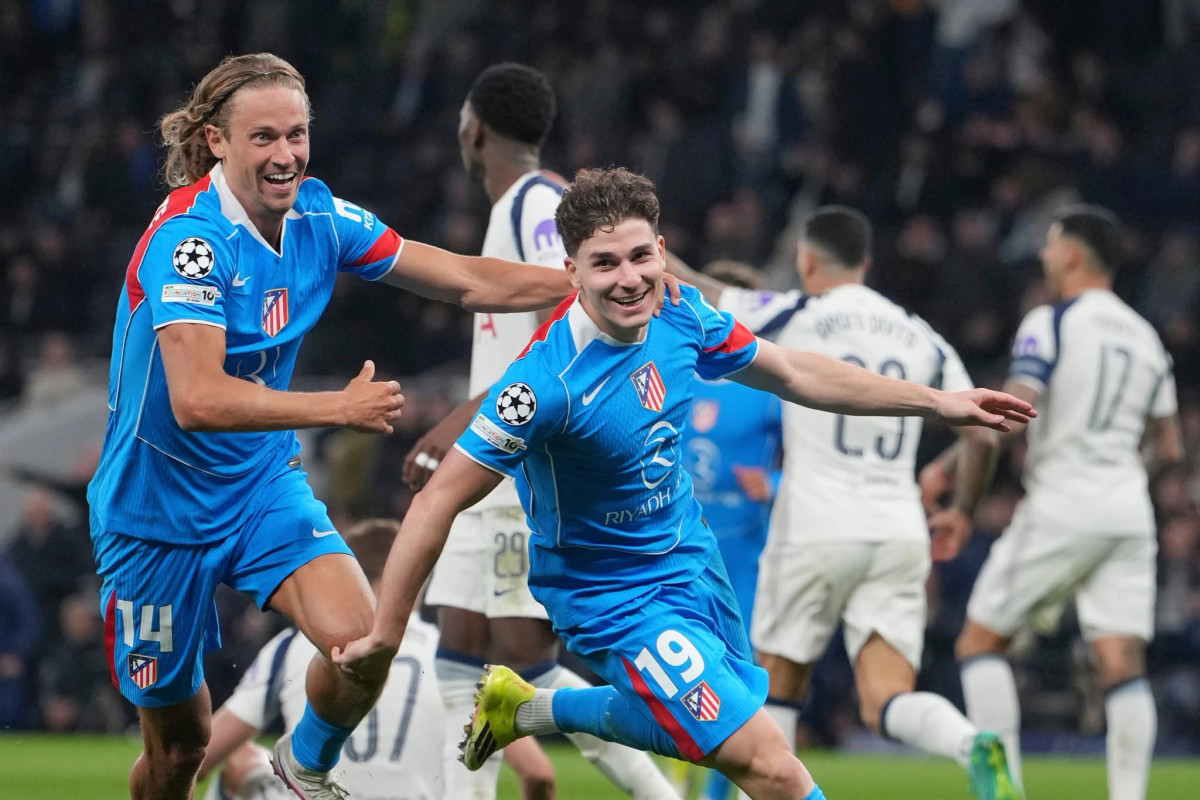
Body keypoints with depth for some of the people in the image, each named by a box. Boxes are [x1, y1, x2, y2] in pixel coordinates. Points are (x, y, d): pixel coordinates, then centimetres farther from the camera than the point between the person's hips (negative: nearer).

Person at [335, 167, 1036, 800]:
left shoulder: (680, 316, -11)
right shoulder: (550, 379, -31)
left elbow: (793, 374, 5)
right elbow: (440, 500, -25)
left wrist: (938, 402, 7)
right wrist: (387, 633, -22)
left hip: (691, 559, 7)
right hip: (616, 602, -7)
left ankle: (524, 707, 44)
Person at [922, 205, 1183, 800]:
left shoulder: (1050, 325, -5)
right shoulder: (1145, 337, 14)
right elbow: (1168, 450, 17)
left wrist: (945, 467, -5)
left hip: (1060, 506, -6)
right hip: (1128, 513, 6)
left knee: (981, 642, 5)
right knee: (1123, 666, 0)